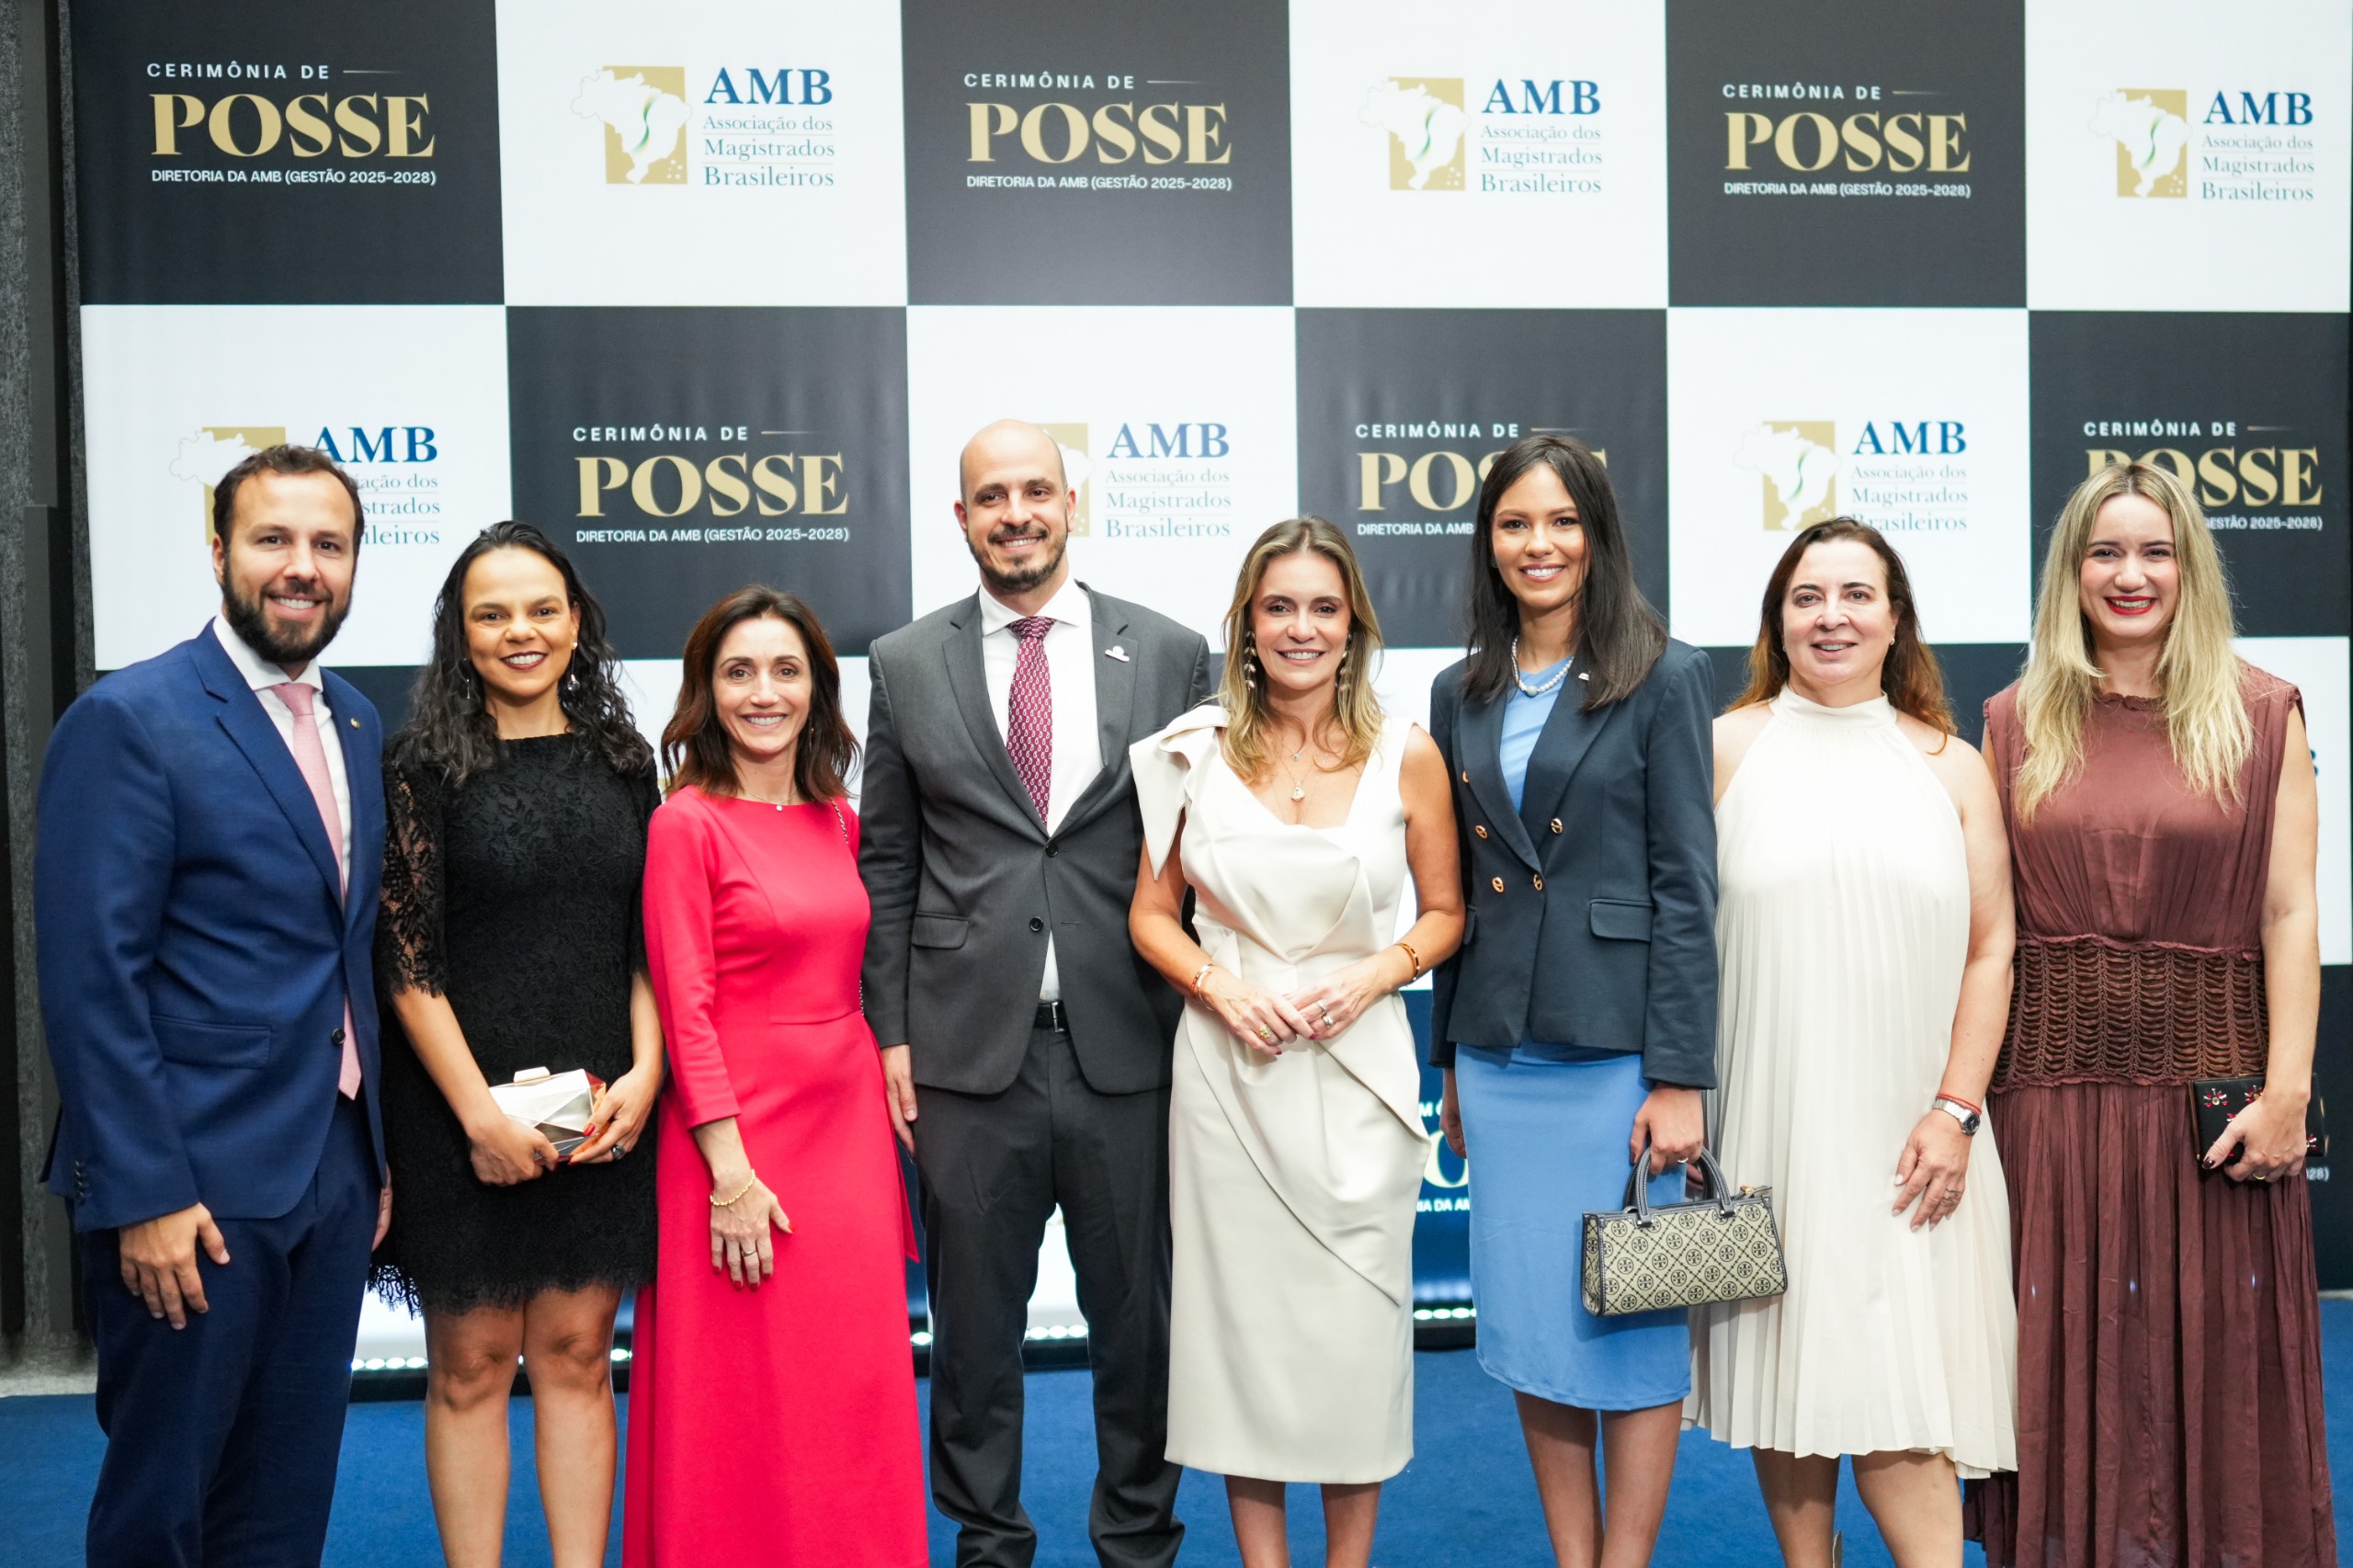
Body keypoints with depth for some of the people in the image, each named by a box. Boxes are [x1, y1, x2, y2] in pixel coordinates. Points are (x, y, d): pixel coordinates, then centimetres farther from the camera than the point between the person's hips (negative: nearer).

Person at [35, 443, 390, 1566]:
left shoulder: (356, 724, 10)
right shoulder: (128, 721, -11)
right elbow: (91, 977, -15)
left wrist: (376, 1149, 12)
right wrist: (144, 1195, -17)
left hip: (334, 1179, 6)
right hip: (194, 1183, -6)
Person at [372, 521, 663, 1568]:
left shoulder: (622, 760, 7)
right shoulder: (426, 765, -3)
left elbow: (650, 942, 8)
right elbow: (406, 958, -7)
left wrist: (643, 1074, -5)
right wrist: (480, 1112, -12)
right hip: (464, 1110, -3)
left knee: (577, 1354, 9)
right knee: (471, 1363, 6)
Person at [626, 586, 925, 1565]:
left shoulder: (837, 820, 9)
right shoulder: (687, 823, -8)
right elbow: (684, 1005, -12)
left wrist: (882, 1111, 8)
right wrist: (731, 1170, -16)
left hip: (850, 1120, 6)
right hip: (741, 1130, -6)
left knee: (854, 1388, 11)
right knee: (741, 1393, 4)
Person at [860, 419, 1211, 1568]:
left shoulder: (1171, 654, 3)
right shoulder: (905, 664, 5)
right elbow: (886, 864, 6)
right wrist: (890, 1034, 1)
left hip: (1128, 1046, 0)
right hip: (968, 1046, 0)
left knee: (1138, 1312, 11)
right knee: (973, 1319, 12)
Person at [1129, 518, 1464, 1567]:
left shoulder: (1406, 755, -1)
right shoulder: (1199, 751, 1)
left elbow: (1443, 912, 7)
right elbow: (1151, 913, 7)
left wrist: (1375, 972, -11)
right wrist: (1219, 984, -10)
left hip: (1355, 1069, 0)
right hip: (1227, 1066, 1)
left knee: (1355, 1318, 5)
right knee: (1241, 1310, 7)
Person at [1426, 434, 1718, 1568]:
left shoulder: (1664, 679, -3)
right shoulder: (1462, 695, 10)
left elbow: (1686, 886, -7)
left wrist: (1679, 1077, -12)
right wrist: (1449, 1060, 12)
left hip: (1617, 1048, -5)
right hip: (1501, 1052, 5)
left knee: (1632, 1319, 4)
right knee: (1528, 1324, 11)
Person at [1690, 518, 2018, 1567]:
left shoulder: (1949, 765, 7)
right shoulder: (1728, 748, 3)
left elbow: (1990, 950, 5)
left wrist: (1955, 1112, -3)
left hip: (1906, 1135, 0)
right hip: (1769, 1123, 0)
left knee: (1901, 1390, -4)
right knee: (1784, 1365, 6)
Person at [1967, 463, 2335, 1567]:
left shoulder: (2262, 716, 3)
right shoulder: (2015, 726, 6)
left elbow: (2290, 914, -1)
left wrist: (2286, 1089, -9)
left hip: (2207, 1083, -1)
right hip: (2051, 1088, 1)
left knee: (2216, 1359, 8)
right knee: (2066, 1362, 10)